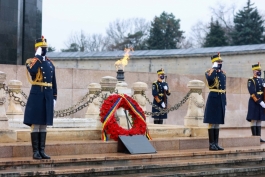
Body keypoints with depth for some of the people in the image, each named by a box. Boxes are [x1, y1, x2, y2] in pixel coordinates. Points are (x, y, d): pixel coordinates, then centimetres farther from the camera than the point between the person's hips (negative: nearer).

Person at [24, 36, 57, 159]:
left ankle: (42, 151, 11)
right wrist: (38, 57, -18)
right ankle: (35, 151, -2)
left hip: (48, 96, 5)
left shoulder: (50, 63, 15)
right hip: (36, 95, -5)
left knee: (44, 124, 7)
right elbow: (32, 71, -25)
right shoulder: (31, 61, -1)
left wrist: (54, 97, 12)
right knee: (35, 124, -4)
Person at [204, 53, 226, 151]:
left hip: (221, 99, 7)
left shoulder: (223, 73, 15)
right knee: (212, 122, -5)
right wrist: (215, 69, -19)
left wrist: (225, 100, 16)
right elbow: (209, 79, -29)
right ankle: (211, 144, -2)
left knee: (217, 122, 10)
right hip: (213, 98, -7)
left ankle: (216, 143, 13)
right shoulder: (209, 72, -5)